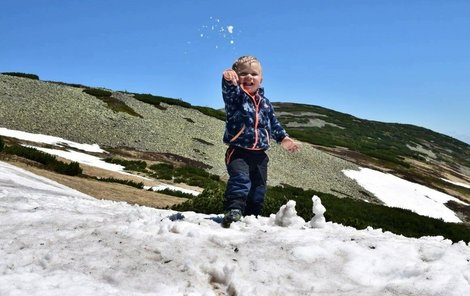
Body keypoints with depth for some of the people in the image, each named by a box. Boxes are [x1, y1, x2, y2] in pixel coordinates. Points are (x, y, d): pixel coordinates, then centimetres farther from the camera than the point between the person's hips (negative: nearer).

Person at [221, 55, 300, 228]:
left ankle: (251, 216, 24)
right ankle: (233, 210, -37)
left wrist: (283, 138, 17)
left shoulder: (264, 102, 14)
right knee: (240, 179, -29)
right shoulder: (235, 96, -3)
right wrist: (228, 78, -50)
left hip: (259, 154, 6)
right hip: (238, 151, -5)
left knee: (258, 188, 10)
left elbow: (273, 122, 26)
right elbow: (229, 89, -28)